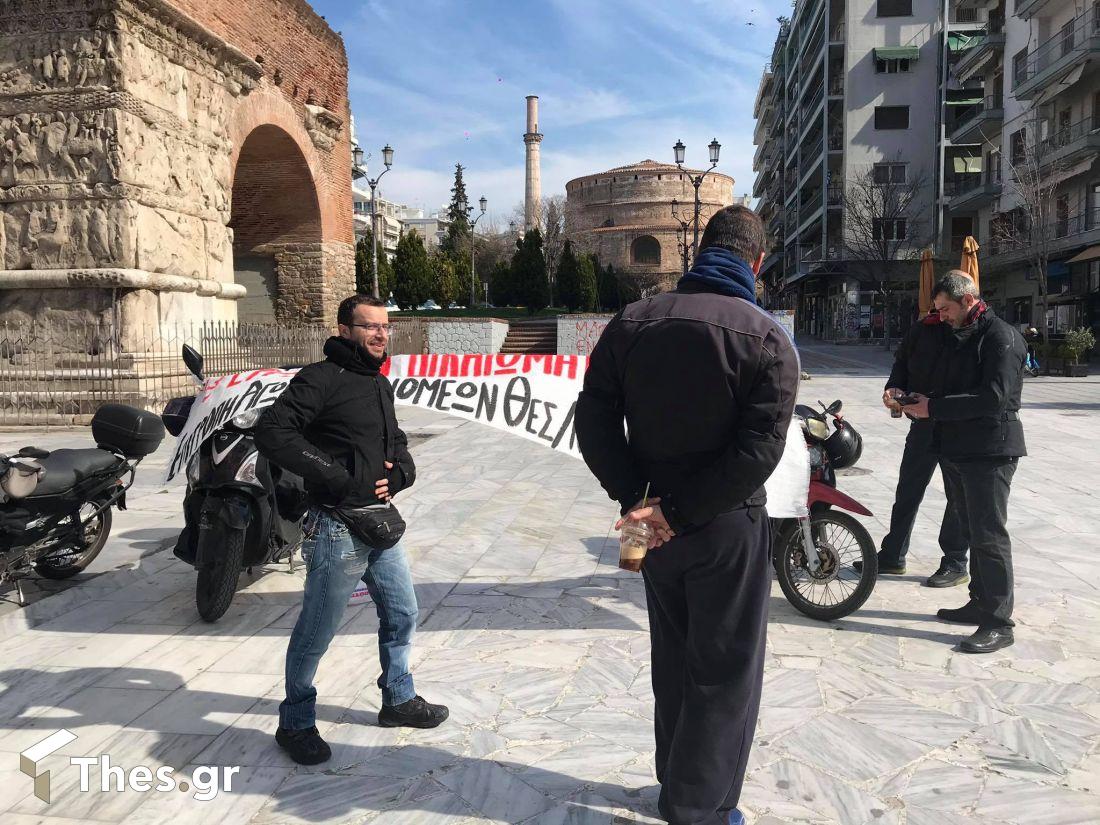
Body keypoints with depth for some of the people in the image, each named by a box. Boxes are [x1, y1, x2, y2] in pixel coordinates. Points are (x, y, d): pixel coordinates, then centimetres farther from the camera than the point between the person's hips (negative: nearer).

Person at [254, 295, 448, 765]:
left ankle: (399, 700, 37)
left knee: (401, 615, 18)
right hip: (337, 527, -8)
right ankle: (295, 724, 24)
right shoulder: (322, 379, -13)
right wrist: (336, 477, -23)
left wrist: (399, 472, -1)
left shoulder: (380, 385, 14)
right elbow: (272, 432, -22)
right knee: (316, 632, 5)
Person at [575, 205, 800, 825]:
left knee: (673, 658, 22)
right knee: (726, 672, 11)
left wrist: (633, 498, -9)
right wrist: (679, 511, -18)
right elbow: (760, 449, -22)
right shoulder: (768, 338, -13)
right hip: (727, 525, -5)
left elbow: (594, 420, -5)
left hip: (652, 523, 5)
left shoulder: (632, 322, 0)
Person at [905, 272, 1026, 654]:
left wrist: (934, 408, -21)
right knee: (973, 532, 16)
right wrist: (916, 403, 2)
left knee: (989, 536, -6)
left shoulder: (1002, 336, -12)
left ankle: (998, 623, 0)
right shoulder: (961, 337, 17)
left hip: (990, 452, -9)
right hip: (958, 450, 9)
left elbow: (993, 397, -23)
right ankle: (981, 604, 28)